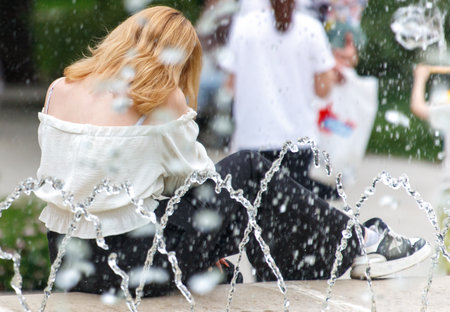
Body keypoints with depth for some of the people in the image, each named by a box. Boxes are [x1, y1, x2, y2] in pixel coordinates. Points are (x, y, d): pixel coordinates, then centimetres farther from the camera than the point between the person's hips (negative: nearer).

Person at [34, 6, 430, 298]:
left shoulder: (60, 89, 4)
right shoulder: (162, 98, -12)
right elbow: (193, 176, -3)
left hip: (66, 258, 7)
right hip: (135, 263, -7)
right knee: (249, 171, 10)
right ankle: (358, 246, 24)